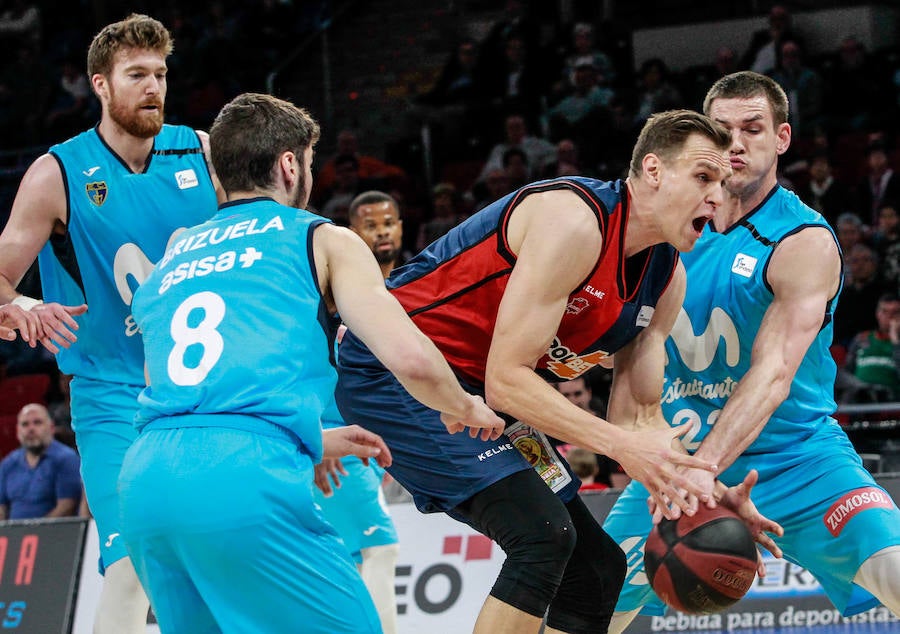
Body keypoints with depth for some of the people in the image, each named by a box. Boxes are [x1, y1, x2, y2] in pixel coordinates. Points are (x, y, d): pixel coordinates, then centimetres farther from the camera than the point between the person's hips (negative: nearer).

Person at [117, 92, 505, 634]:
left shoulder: (172, 255, 29)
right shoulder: (323, 239, 13)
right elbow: (411, 358, 1)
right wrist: (464, 409, 24)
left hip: (144, 483, 6)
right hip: (247, 482, -6)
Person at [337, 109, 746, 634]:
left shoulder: (667, 278, 3)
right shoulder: (574, 221, -25)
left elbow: (640, 411, 4)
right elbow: (506, 379, -28)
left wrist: (687, 480, -15)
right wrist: (619, 443, -33)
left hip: (471, 393, 10)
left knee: (597, 568, 8)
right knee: (542, 532, -26)